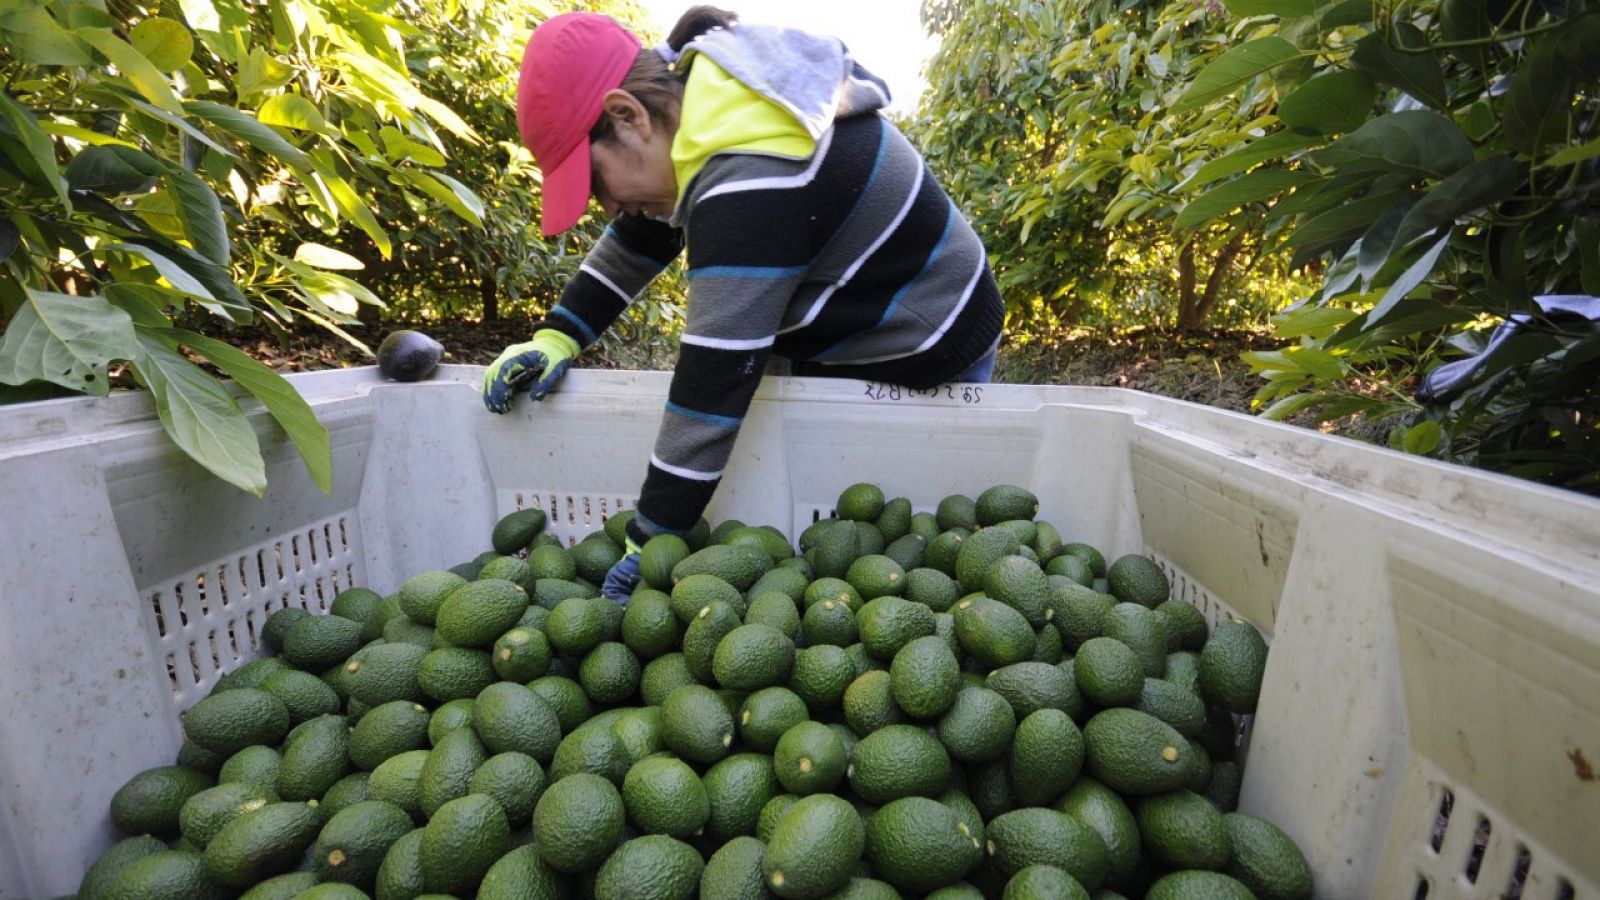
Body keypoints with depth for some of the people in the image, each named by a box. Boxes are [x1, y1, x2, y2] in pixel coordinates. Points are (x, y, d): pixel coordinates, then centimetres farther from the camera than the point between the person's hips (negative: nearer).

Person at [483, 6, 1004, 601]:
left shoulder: (752, 182, -33)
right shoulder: (708, 102, -3)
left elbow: (717, 376, -34)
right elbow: (639, 238, 7)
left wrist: (651, 541, -25)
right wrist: (558, 335, -3)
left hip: (921, 363, -9)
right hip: (843, 334, 9)